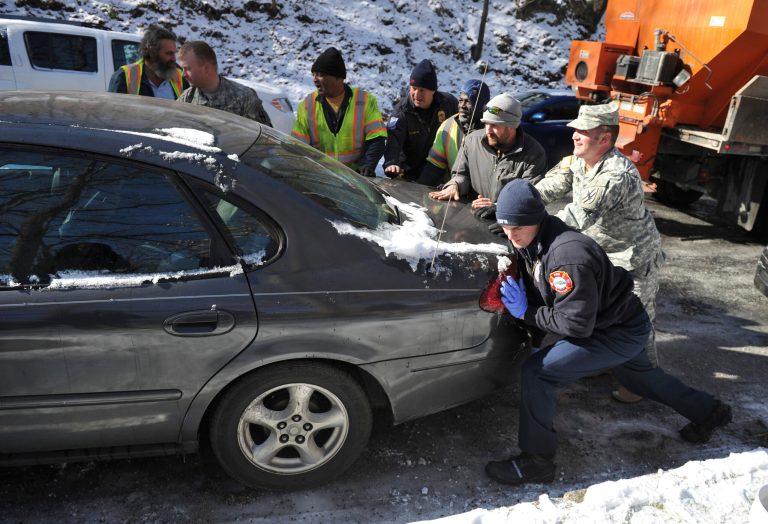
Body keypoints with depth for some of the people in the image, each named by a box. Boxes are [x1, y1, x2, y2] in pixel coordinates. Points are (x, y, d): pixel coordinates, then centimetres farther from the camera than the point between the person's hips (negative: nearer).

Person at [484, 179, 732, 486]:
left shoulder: (566, 255, -34)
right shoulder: (532, 242, -7)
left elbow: (577, 324, -30)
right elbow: (539, 293, 8)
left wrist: (526, 313, -25)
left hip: (622, 333, -10)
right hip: (620, 319, 10)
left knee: (536, 371, -19)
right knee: (637, 375, 35)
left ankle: (536, 461, -6)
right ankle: (708, 412, 58)